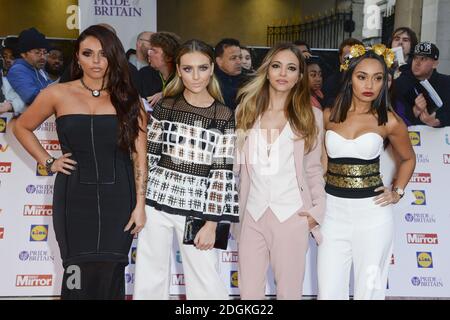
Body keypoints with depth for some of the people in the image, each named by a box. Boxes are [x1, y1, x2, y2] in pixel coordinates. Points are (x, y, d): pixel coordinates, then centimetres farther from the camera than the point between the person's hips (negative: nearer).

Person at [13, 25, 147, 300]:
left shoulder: (128, 99, 3)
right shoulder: (58, 94, 2)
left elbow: (139, 155, 0)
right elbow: (22, 127, 17)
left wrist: (140, 205, -6)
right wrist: (48, 162, 5)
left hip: (118, 197, 0)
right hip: (74, 196, 0)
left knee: (111, 276, 4)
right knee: (80, 277, -1)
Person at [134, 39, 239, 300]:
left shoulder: (225, 116, -2)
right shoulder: (165, 106, 4)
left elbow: (222, 172, -4)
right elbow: (148, 155, 6)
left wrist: (211, 222, -7)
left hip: (198, 207, -2)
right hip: (156, 200, 2)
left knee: (206, 284, 1)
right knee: (149, 280, 11)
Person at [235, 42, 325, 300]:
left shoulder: (311, 115, 2)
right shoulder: (246, 110, 6)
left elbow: (314, 169, 7)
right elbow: (236, 162, 7)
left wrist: (318, 210, -2)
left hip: (292, 216, -2)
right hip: (252, 214, 2)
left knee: (289, 292, 7)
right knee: (249, 292, 9)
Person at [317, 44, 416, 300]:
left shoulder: (389, 121, -2)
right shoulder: (328, 116, 2)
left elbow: (408, 158, 17)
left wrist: (398, 192, 5)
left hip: (373, 212, -1)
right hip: (333, 210, 2)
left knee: (370, 290, 8)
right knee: (329, 292, 6)